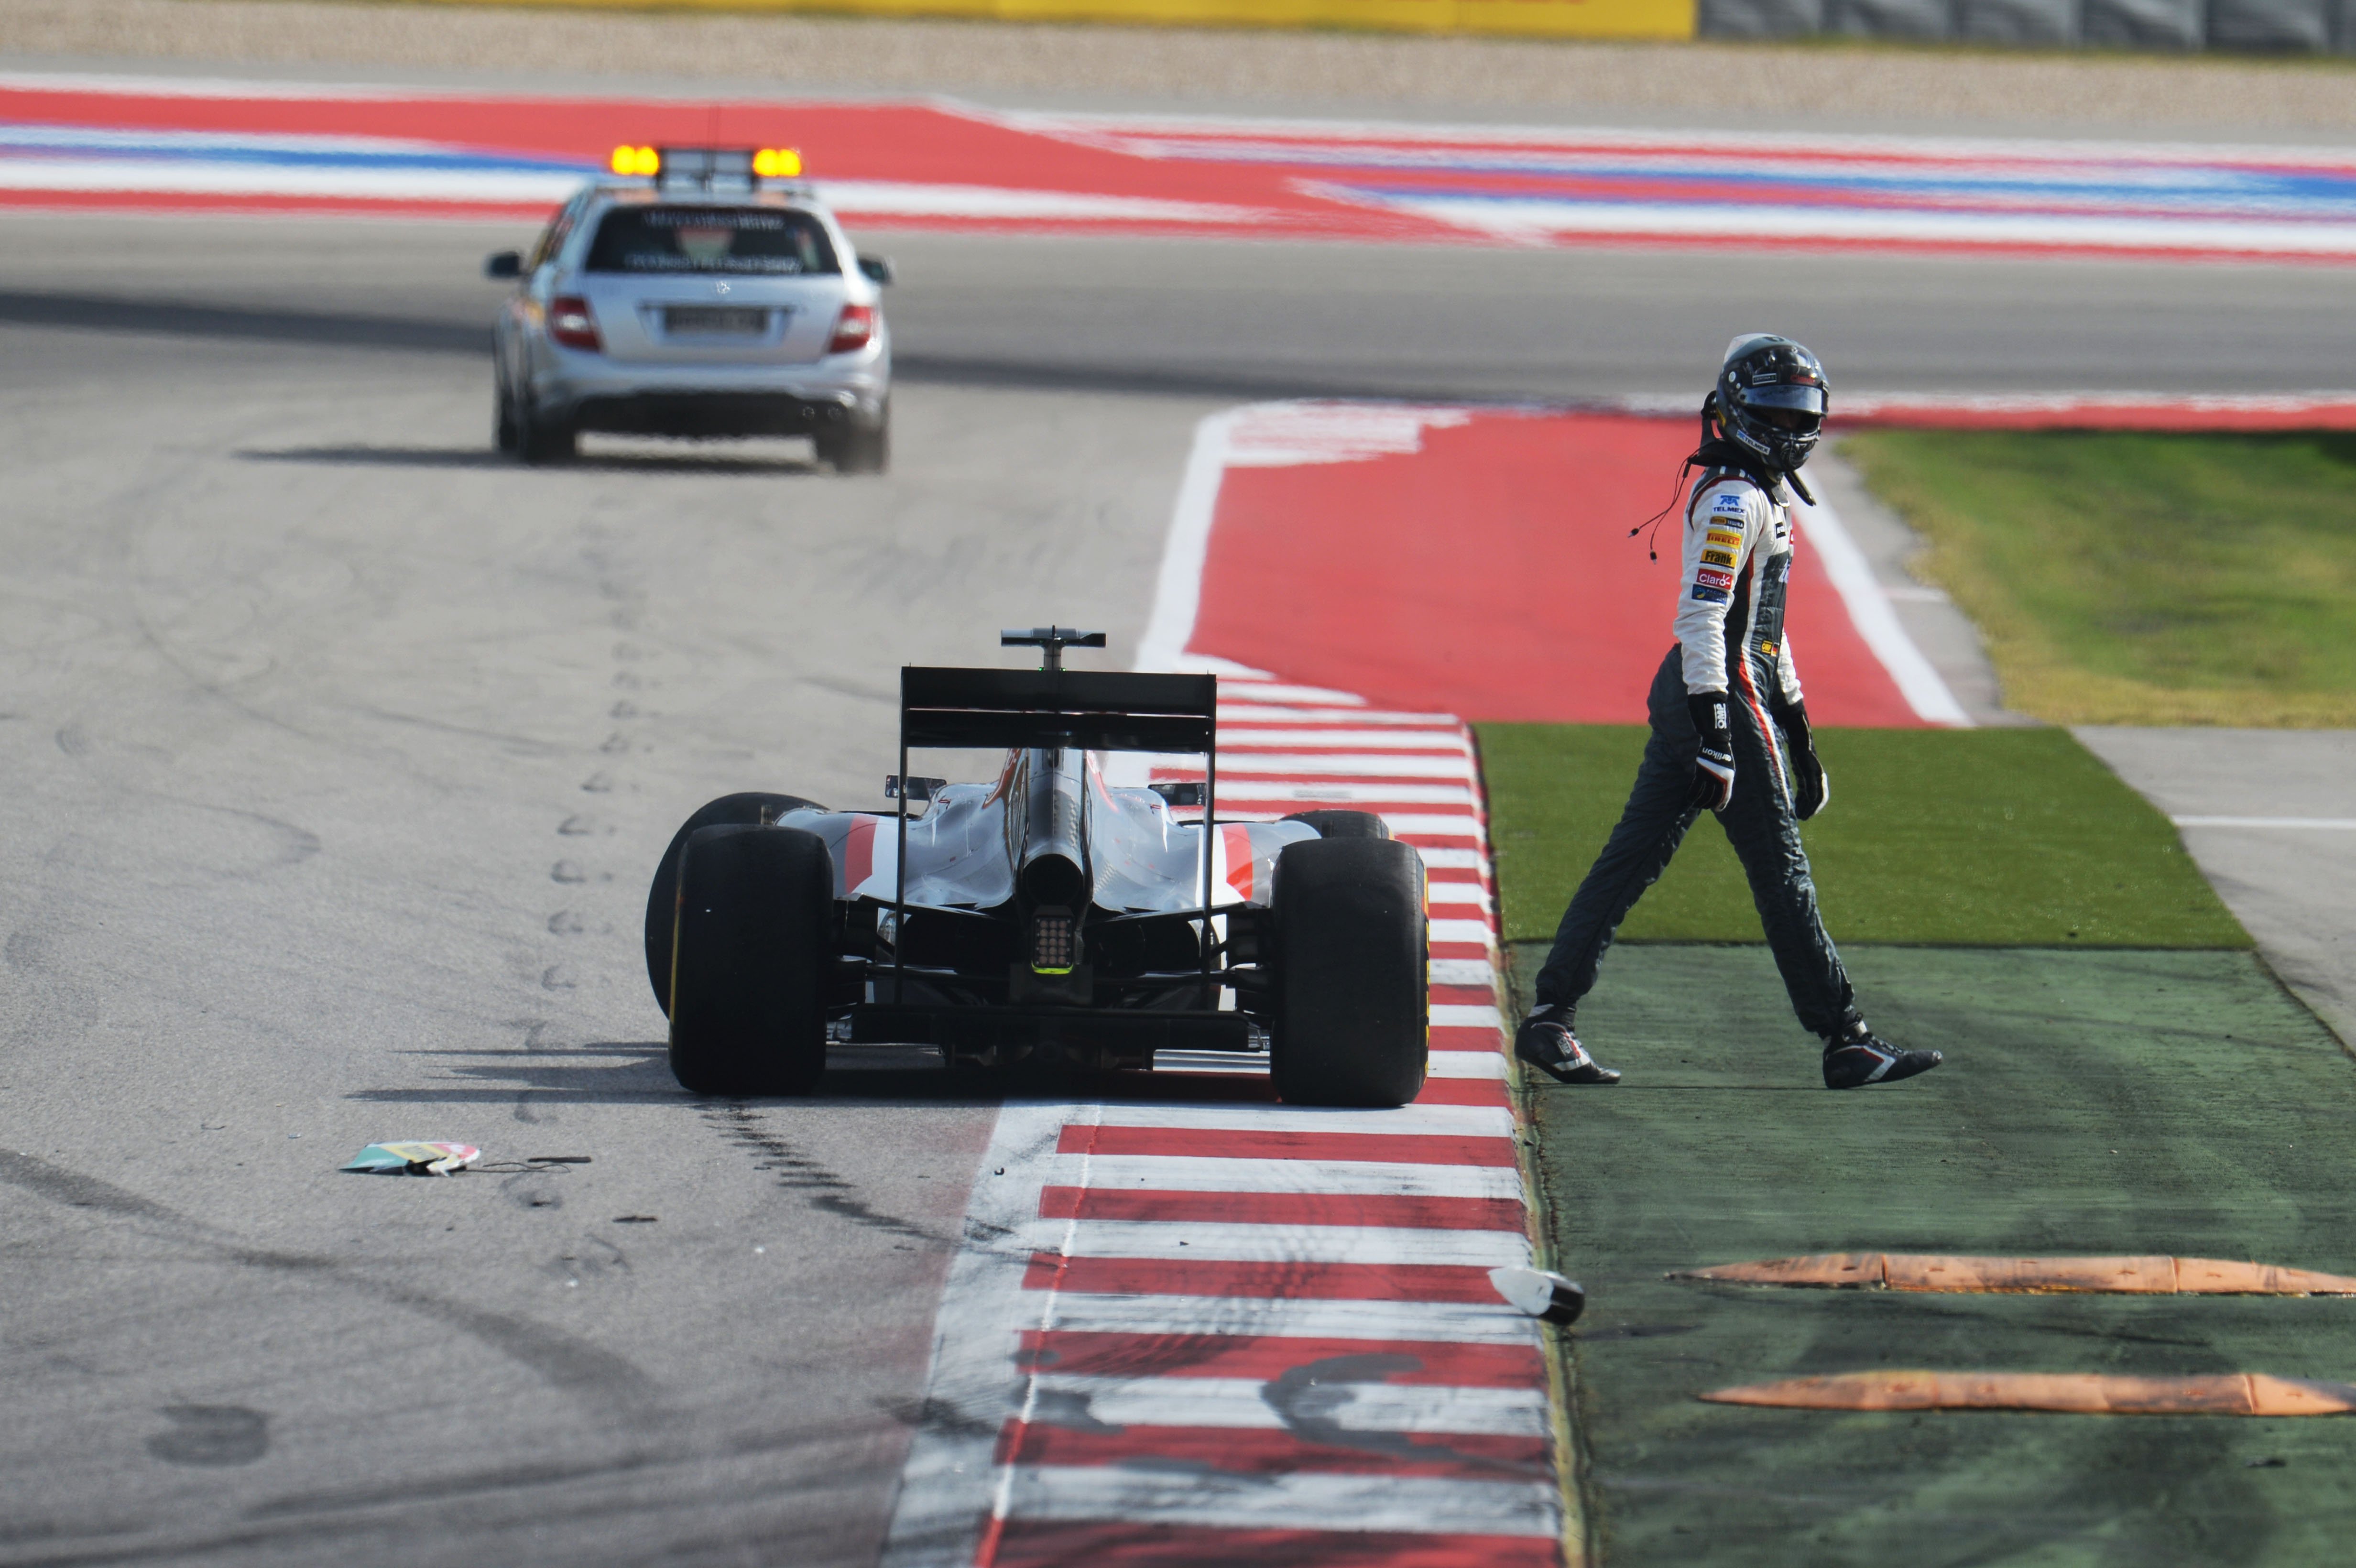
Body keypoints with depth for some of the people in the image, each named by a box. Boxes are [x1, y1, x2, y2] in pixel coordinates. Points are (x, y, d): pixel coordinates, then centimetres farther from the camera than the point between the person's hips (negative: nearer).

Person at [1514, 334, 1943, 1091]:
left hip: (1687, 693, 10)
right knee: (1781, 873, -4)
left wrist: (1798, 731, 27)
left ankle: (1549, 1019, 5)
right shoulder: (1733, 497, -13)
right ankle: (1846, 1043, 2)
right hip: (1723, 693, -10)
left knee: (1631, 861, 7)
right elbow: (1701, 616, -21)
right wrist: (1715, 736, -26)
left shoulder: (1766, 496, 19)